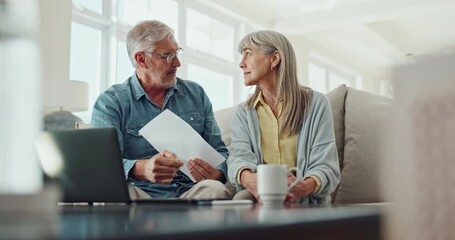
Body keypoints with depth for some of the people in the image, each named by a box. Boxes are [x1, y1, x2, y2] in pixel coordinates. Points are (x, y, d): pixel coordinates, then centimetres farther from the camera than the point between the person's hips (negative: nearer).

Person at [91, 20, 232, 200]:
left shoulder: (196, 95, 17)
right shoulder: (110, 102, 3)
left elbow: (219, 151, 15)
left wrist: (216, 173, -11)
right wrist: (142, 169, -35)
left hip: (191, 192, 2)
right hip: (141, 194, -1)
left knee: (216, 190, -31)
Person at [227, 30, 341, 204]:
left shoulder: (316, 104, 3)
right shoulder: (242, 113, 13)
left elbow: (325, 166, -5)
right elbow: (239, 157, -5)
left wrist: (304, 187, -30)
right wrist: (250, 180, -32)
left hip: (306, 200, -2)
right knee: (242, 199, -34)